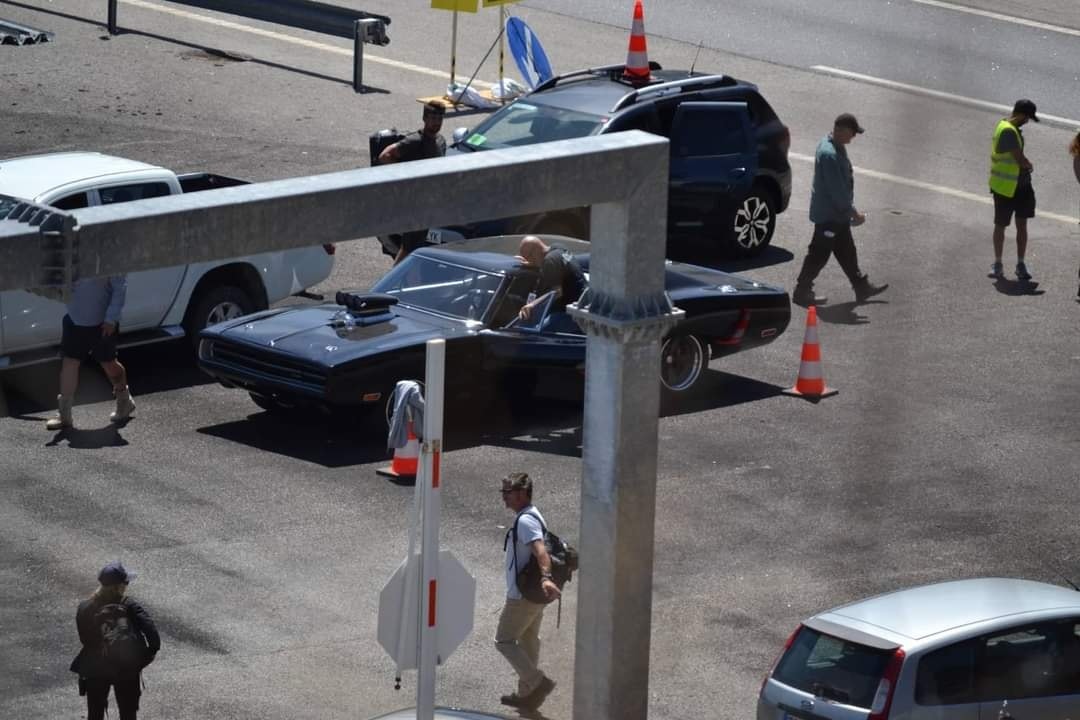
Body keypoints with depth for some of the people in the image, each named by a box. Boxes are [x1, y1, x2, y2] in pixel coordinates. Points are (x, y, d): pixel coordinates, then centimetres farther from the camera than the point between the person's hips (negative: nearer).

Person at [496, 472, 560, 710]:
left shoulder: (525, 521, -21)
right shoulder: (532, 516, 12)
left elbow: (540, 550, -36)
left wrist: (545, 578, -50)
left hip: (522, 596, -10)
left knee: (504, 641, -1)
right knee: (529, 641, 18)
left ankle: (538, 682, -7)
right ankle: (528, 695, 26)